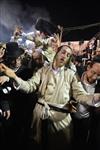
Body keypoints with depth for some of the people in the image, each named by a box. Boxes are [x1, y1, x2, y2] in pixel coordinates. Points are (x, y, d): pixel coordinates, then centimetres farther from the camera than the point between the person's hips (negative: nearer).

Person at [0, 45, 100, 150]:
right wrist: (14, 77, -23)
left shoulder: (71, 74, 0)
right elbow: (29, 86, -5)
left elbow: (80, 95, -7)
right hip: (40, 115, 2)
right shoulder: (43, 70, 4)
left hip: (60, 118, -1)